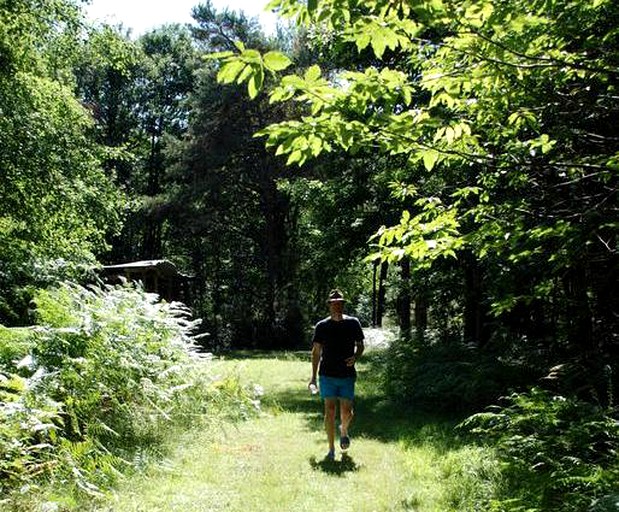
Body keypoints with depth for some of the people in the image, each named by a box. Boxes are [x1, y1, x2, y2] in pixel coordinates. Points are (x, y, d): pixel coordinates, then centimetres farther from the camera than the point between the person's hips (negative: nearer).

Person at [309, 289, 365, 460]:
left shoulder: (353, 323, 2)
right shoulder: (322, 326, 0)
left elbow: (360, 345, 12)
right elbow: (316, 352, 4)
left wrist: (355, 357, -10)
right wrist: (313, 377, 1)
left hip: (347, 375, 1)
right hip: (327, 375, -1)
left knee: (347, 412, 2)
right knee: (330, 411, -3)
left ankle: (344, 430, 37)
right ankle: (331, 449, 9)